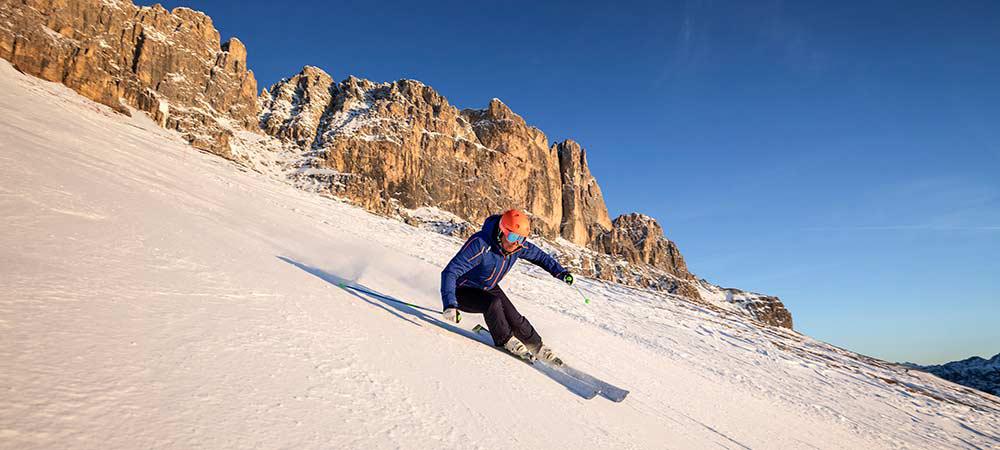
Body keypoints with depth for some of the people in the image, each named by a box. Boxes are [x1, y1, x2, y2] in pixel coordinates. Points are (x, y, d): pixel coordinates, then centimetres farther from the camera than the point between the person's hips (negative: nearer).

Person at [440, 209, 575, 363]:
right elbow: (450, 272, -39)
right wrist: (449, 305, -50)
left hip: (488, 288, 5)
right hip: (463, 292, -5)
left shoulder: (519, 246, -16)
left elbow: (539, 256, 6)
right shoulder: (481, 245, -37)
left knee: (514, 318, -10)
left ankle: (536, 347, 15)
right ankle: (506, 341, -6)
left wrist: (560, 272, -4)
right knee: (492, 303, -31)